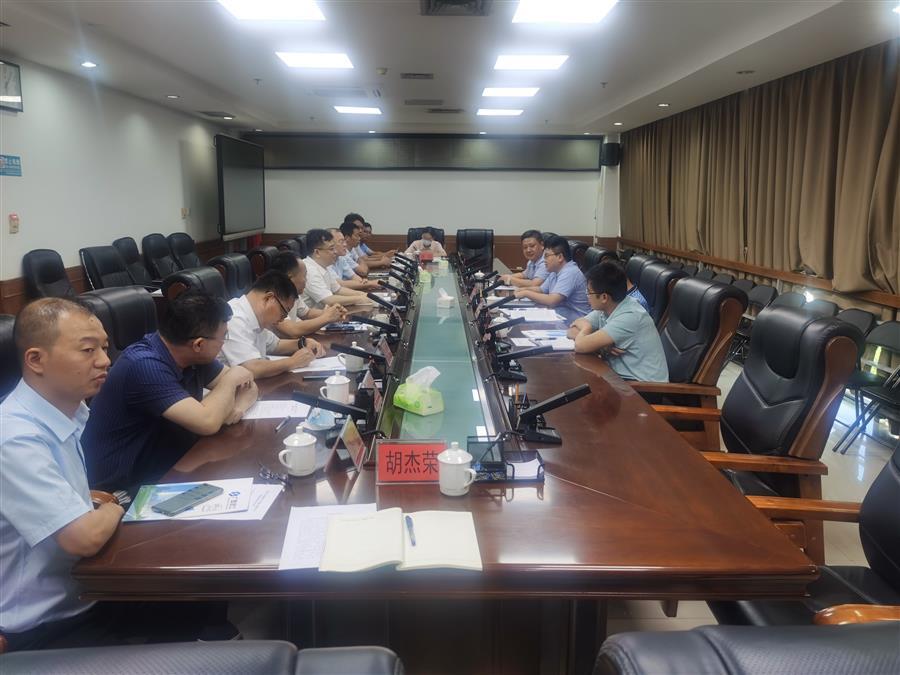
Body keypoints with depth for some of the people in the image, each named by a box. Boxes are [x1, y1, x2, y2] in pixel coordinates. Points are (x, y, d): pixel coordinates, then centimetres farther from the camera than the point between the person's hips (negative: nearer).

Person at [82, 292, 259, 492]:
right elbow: (207, 422, -32)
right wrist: (230, 379, -15)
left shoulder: (193, 356, 0)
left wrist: (237, 406, -16)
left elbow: (248, 386, 6)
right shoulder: (145, 366, -26)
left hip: (169, 468, 8)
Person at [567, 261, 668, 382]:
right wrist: (601, 344, -16)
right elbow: (572, 331, 0)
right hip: (621, 376, 7)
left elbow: (581, 346, -28)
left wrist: (585, 327, -6)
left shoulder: (630, 317, -24)